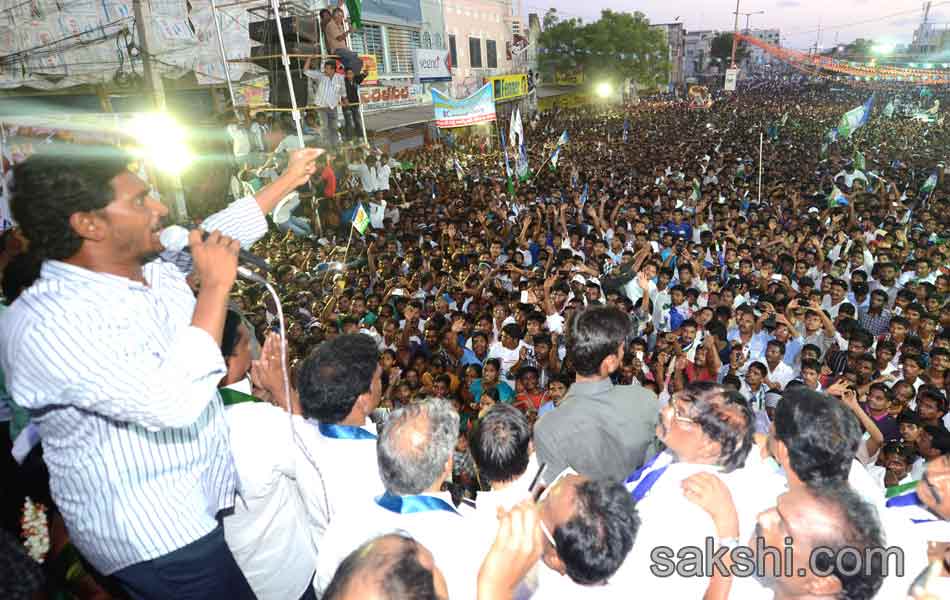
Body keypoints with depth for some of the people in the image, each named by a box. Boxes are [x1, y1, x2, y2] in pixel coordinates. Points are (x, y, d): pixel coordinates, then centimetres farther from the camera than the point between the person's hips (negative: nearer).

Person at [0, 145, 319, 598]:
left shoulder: (152, 268, -2)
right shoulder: (46, 325, -27)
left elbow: (219, 232, 15)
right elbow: (175, 401, -36)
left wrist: (289, 179, 17)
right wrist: (216, 287, -29)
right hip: (153, 535, -8)